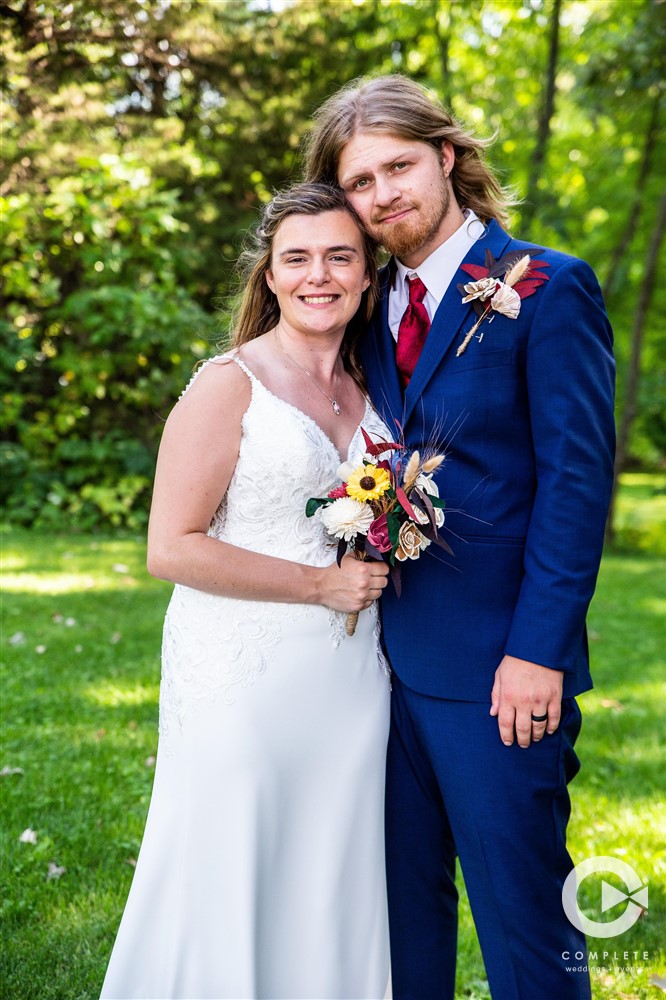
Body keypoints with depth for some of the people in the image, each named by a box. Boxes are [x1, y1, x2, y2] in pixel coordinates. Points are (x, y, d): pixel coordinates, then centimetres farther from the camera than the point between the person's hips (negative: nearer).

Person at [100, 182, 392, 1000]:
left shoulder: (366, 392, 12)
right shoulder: (228, 386, -8)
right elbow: (171, 548, -14)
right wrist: (320, 585, -14)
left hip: (350, 680, 6)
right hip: (244, 679, -6)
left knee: (330, 893, 13)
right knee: (228, 893, 2)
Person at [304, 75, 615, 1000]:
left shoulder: (549, 289, -8)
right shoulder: (373, 305, 12)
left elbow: (577, 475, -13)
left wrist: (539, 651, -17)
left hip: (497, 667, -6)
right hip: (392, 658, 7)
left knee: (521, 915, 5)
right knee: (403, 897, 18)